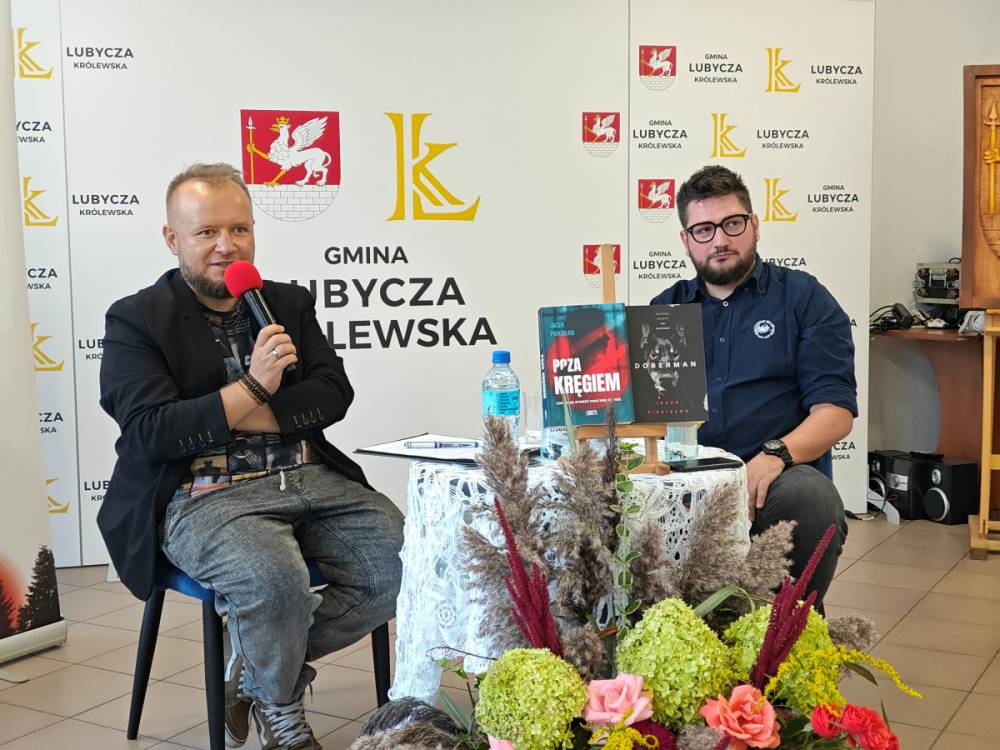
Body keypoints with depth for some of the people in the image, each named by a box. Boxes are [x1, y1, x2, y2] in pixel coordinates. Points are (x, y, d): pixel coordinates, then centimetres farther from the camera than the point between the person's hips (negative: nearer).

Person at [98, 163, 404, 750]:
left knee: (406, 561, -16)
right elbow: (150, 433, -10)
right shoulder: (135, 321, 2)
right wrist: (252, 386, -14)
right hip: (204, 496, -5)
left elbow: (334, 393, 5)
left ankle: (257, 667, 5)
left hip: (311, 478, 5)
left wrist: (249, 418, -9)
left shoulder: (291, 303, 16)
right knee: (275, 579, -35)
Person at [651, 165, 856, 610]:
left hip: (777, 477, -1)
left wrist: (775, 456, -18)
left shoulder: (804, 298, 11)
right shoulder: (664, 309, 21)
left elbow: (835, 411, 2)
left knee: (813, 498, -36)